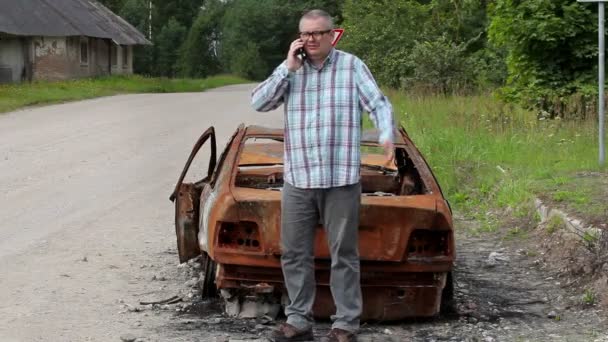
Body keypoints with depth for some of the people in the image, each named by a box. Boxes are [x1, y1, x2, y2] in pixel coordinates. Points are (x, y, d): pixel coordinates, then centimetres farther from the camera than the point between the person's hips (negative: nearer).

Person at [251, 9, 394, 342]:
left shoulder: (352, 65, 1)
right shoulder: (290, 70, 9)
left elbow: (379, 104, -3)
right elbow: (259, 103, 0)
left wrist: (386, 135, -23)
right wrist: (289, 67, -6)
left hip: (341, 180, -3)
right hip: (297, 180, 3)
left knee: (344, 254, 3)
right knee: (294, 253, 8)